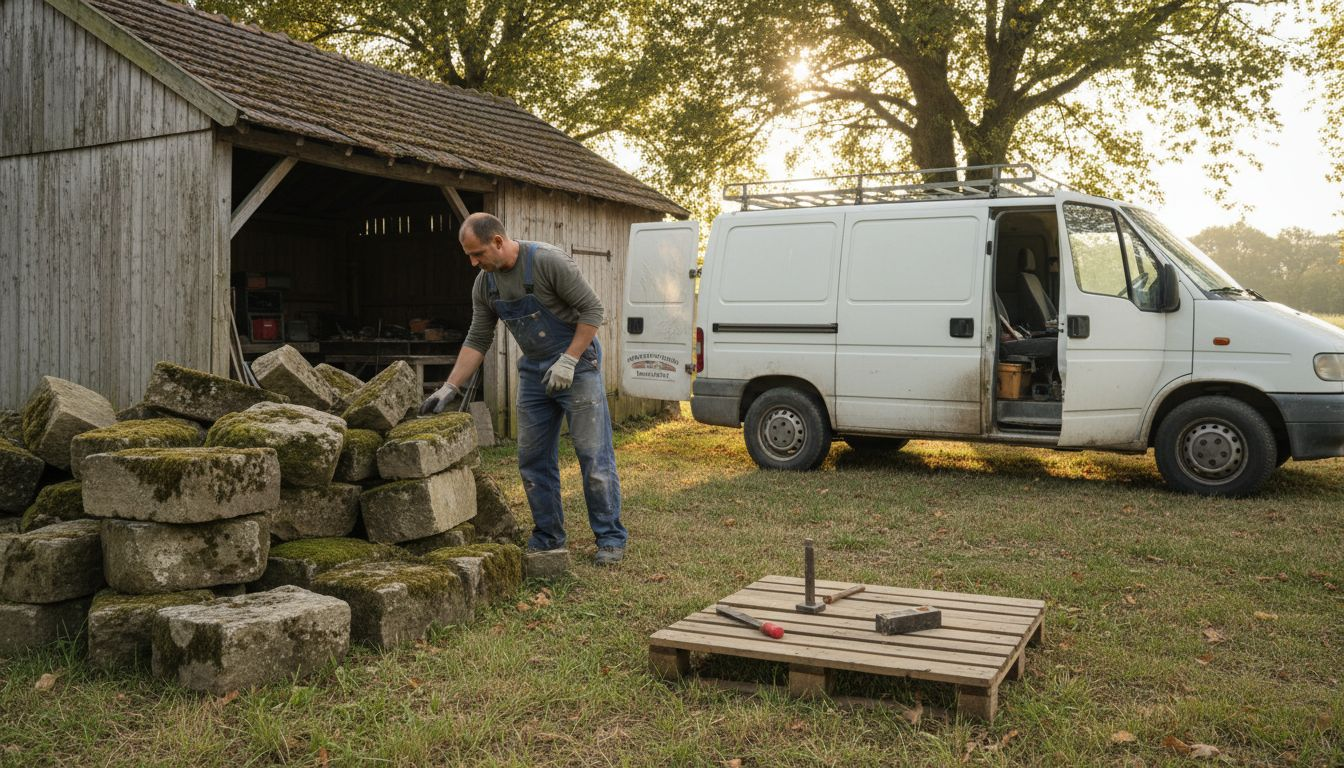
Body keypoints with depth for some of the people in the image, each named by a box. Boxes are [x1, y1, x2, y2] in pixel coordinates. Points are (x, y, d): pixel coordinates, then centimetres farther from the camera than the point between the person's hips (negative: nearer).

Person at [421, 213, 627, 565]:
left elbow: (592, 309, -17)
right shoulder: (484, 284, 1)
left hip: (576, 365, -7)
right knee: (533, 459, 8)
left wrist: (568, 361, -21)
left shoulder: (548, 261, -20)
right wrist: (450, 387, 0)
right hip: (534, 373, 7)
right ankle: (548, 536, 20)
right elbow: (477, 341, 7)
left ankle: (611, 539, 4)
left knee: (593, 455, -5)